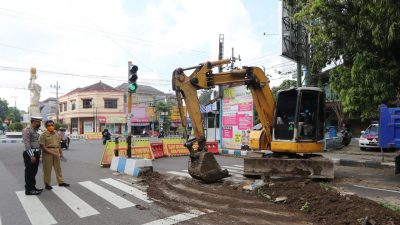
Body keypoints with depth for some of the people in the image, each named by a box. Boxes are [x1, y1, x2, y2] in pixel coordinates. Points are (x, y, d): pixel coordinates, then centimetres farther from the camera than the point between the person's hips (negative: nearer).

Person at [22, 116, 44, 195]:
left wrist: (38, 154, 15)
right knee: (29, 172, 0)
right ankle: (28, 190, 7)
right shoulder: (27, 130, -13)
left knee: (34, 172, 16)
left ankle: (33, 187, 26)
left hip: (36, 153, 9)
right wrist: (31, 156, -23)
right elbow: (27, 144, -19)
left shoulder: (36, 131, 14)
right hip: (30, 154, -9)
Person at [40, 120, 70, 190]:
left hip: (56, 153, 5)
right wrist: (52, 153, -18)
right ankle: (47, 184, 15)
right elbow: (42, 146, -13)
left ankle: (61, 182, 21)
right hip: (47, 153, -5)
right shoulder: (44, 135, -9)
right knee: (47, 169, 4)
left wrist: (61, 153, 12)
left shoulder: (56, 134, 9)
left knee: (58, 168, 12)